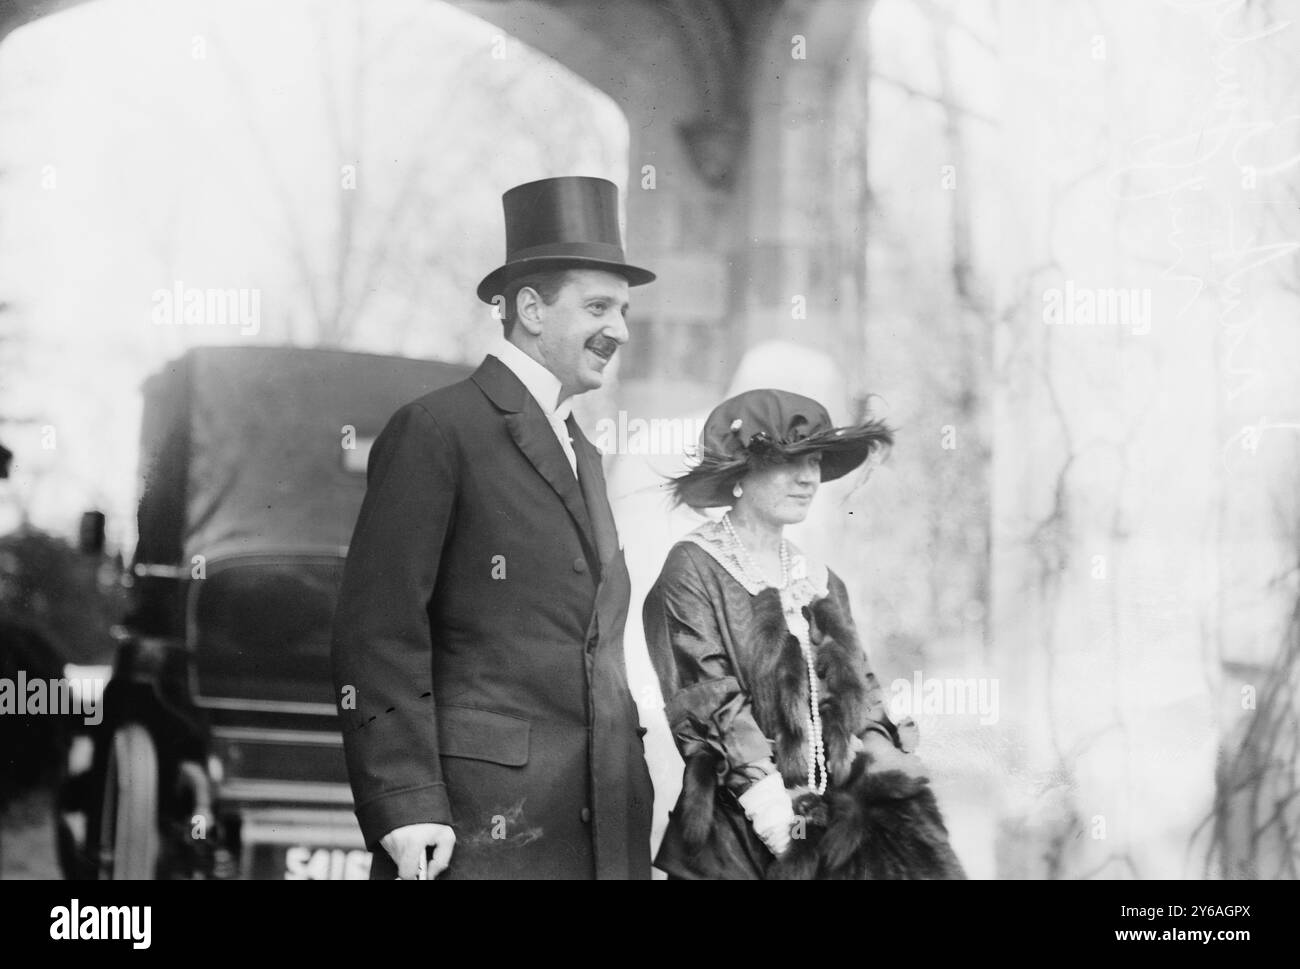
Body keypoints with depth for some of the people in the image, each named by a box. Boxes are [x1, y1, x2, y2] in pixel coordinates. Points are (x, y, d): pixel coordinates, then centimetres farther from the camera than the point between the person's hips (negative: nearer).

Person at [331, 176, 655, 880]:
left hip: (605, 824, 8)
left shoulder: (581, 453, 21)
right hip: (480, 822, -7)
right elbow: (378, 631, -11)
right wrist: (405, 807, -18)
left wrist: (631, 785, 13)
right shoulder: (437, 431, -5)